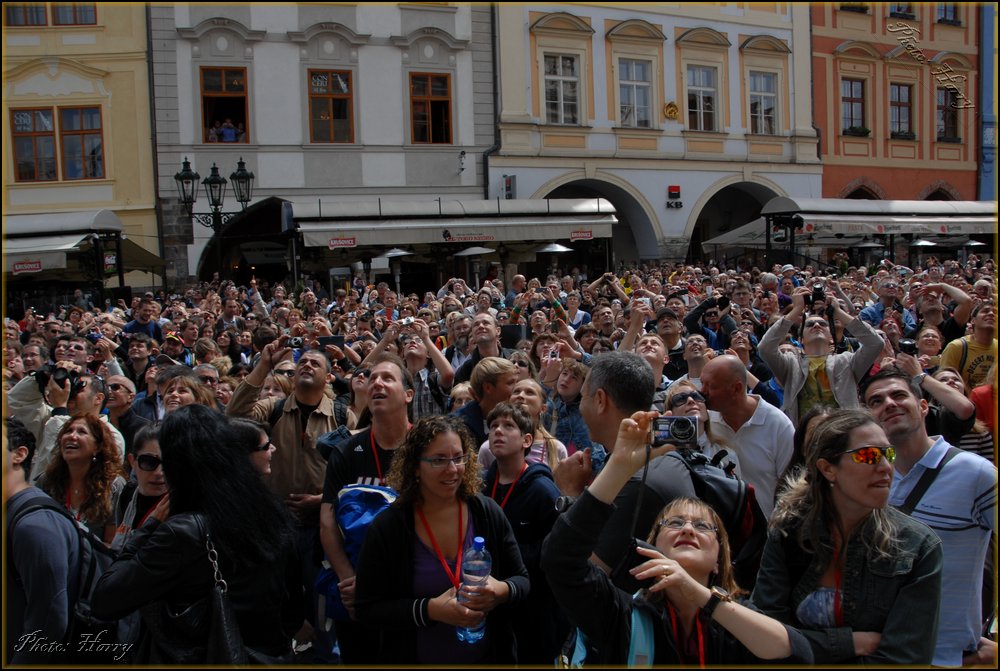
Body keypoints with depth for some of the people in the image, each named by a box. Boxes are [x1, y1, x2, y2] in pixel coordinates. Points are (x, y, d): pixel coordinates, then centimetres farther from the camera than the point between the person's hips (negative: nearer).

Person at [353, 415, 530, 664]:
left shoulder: (488, 513, -9)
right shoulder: (387, 528, -14)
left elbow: (521, 579, -2)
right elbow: (368, 609, -13)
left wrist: (502, 591, -24)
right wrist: (430, 610, -27)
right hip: (414, 658, -2)